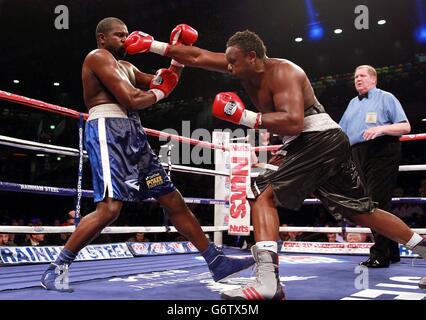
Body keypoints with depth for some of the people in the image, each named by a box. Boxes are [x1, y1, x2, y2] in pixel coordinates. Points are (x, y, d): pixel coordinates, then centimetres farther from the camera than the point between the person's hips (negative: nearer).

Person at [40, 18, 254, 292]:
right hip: (109, 131, -9)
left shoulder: (126, 66, 26)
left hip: (133, 135, 9)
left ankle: (217, 261, 9)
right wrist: (159, 91, 6)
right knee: (110, 209, -22)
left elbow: (165, 83, 27)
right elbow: (131, 100, -13)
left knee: (173, 200, 5)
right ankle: (58, 268, -5)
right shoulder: (99, 57, -2)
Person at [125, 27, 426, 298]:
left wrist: (244, 116, -27)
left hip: (321, 140, -10)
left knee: (263, 193, -17)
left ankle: (268, 280, -23)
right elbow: (197, 57, 10)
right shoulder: (246, 67, 8)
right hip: (308, 144, 10)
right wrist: (154, 45, 7)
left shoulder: (282, 71, -15)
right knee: (363, 212, 17)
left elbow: (293, 122, -29)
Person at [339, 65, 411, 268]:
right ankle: (391, 252, 17)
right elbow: (342, 133, 23)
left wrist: (381, 129, -18)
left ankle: (380, 255, -11)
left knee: (378, 202, -14)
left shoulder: (385, 98, 5)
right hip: (359, 156, 7)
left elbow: (405, 127, -3)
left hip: (382, 152, -7)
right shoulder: (353, 104, 23)